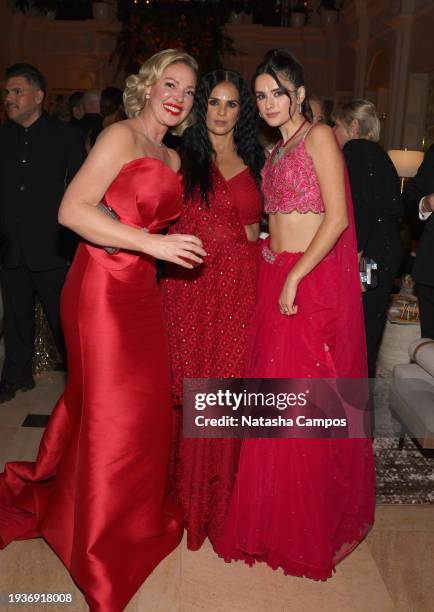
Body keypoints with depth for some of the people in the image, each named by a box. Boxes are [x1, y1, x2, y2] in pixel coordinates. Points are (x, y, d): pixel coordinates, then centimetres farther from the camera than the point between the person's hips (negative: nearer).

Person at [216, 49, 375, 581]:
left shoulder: (319, 136, -5)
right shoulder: (277, 151, 19)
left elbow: (337, 218, -15)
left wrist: (295, 276, -17)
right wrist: (273, 268, 6)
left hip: (315, 279, -8)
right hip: (276, 277, 8)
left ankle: (318, 522, 20)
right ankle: (278, 517, 29)